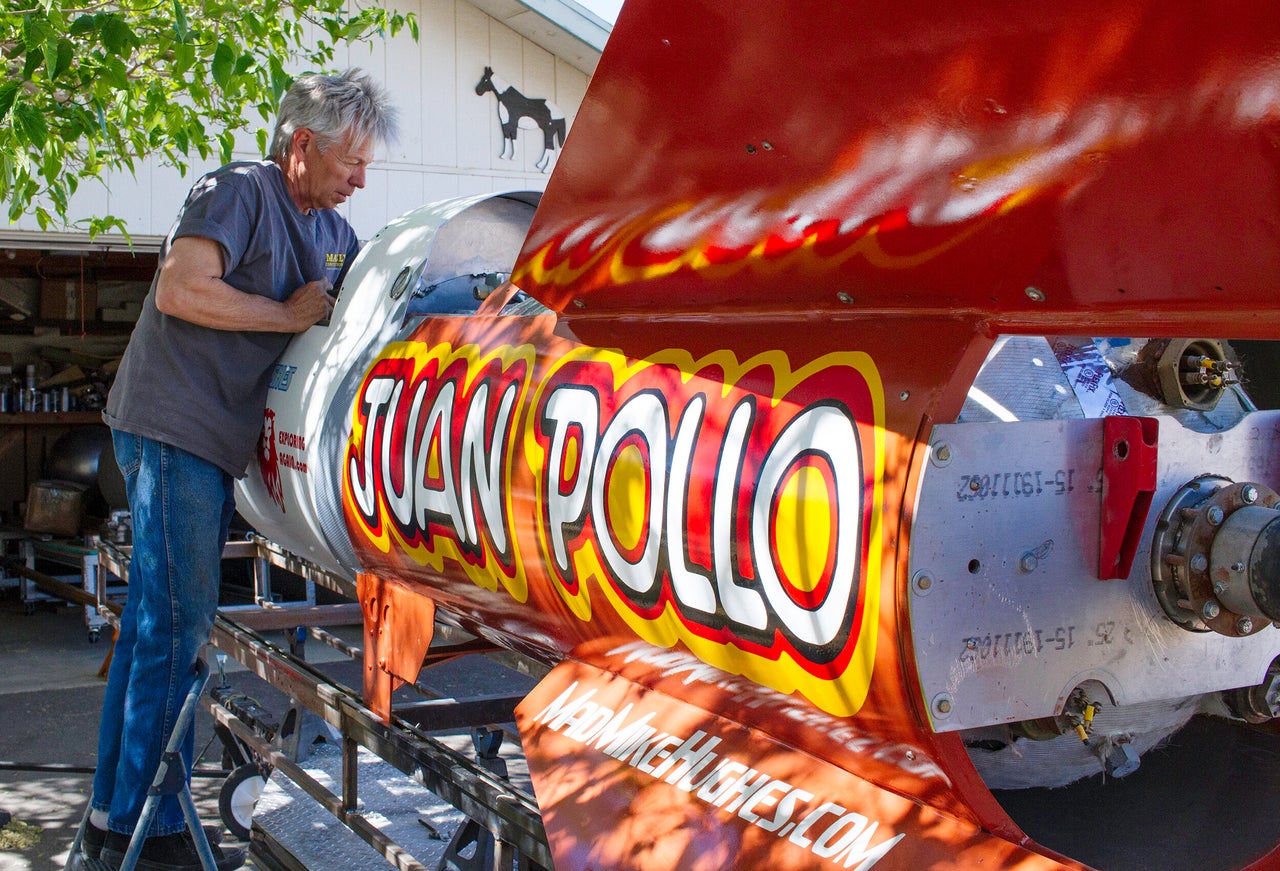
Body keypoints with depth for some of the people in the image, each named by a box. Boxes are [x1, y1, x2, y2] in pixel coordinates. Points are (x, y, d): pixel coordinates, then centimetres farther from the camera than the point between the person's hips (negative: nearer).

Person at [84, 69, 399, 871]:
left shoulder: (331, 229, 17)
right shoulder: (238, 192, -9)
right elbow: (179, 291, -20)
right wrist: (290, 315, -13)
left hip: (213, 442, 9)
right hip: (175, 429, -9)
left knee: (154, 620, 12)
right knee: (176, 624, -8)